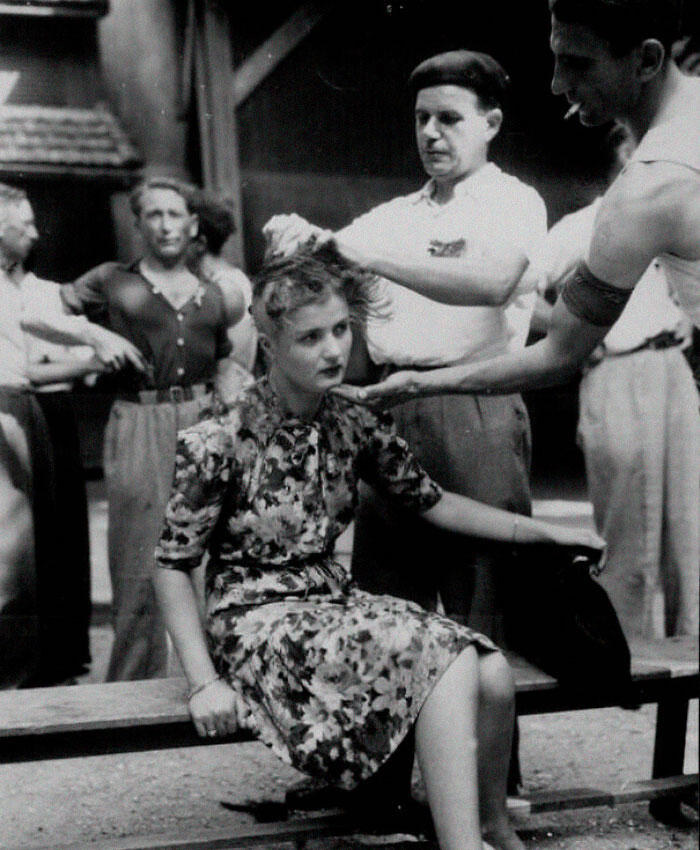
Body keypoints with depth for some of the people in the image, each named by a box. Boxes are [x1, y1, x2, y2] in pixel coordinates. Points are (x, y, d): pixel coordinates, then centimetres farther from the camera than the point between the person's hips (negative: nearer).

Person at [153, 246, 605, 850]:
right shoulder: (219, 443, -13)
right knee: (449, 662, -27)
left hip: (336, 605, 6)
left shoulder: (355, 428, 3)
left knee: (494, 672, -16)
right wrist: (204, 682, -16)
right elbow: (173, 567, -8)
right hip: (259, 621, -6)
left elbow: (432, 502, 12)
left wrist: (545, 531, 6)